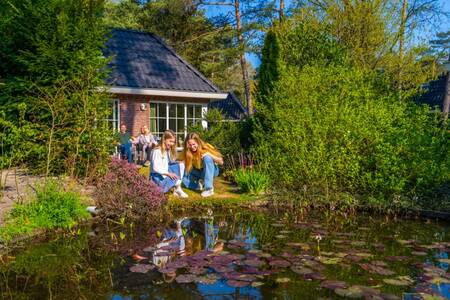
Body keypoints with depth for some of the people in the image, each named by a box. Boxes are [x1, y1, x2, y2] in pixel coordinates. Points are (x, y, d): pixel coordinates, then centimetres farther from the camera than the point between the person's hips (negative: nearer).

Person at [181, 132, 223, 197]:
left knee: (207, 158, -34)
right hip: (198, 173, 3)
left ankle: (209, 188, -37)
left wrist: (209, 154, -32)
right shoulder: (187, 152, -12)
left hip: (211, 171, -3)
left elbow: (221, 162, -19)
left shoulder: (206, 148, -20)